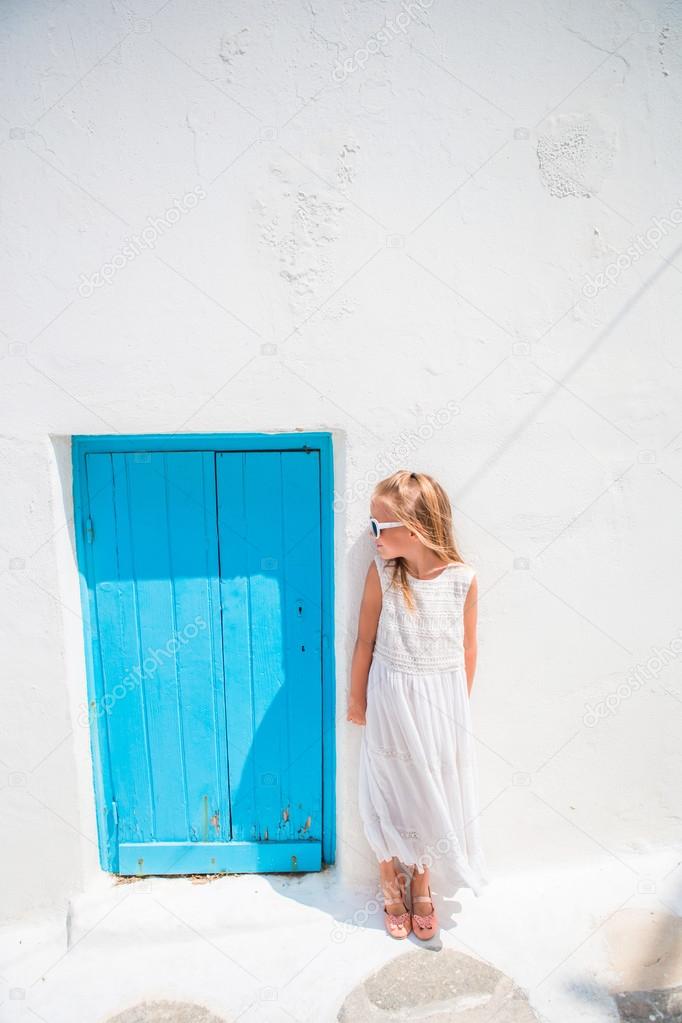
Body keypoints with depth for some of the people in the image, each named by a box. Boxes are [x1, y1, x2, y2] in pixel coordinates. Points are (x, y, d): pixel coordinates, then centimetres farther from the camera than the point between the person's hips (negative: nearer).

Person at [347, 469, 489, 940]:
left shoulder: (463, 579, -17)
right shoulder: (381, 573, -17)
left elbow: (467, 647, -2)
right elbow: (366, 641, -5)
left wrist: (460, 706, 8)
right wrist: (357, 699, 4)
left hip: (442, 704, 1)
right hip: (391, 702, 0)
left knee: (434, 794, 17)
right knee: (390, 793, 16)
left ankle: (422, 887, 44)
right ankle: (392, 888, 42)